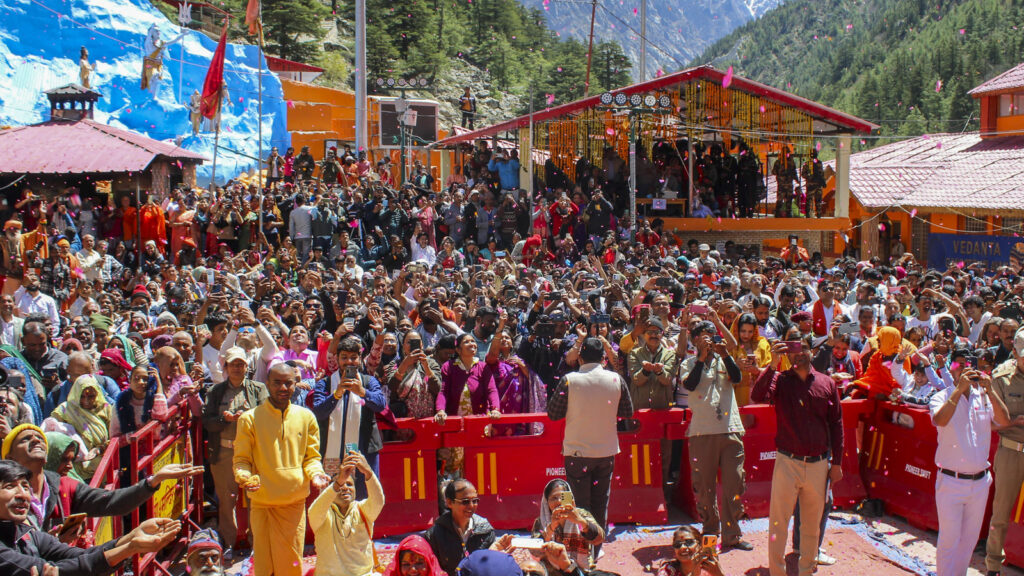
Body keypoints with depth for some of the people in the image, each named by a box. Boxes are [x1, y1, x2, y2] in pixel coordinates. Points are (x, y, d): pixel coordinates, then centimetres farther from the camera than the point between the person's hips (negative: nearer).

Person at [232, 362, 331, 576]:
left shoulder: (306, 417, 6)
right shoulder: (250, 418, -2)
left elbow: (311, 456, 10)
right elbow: (241, 459, 1)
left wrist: (314, 474, -11)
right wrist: (244, 477, -20)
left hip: (295, 502, 2)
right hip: (262, 503, -2)